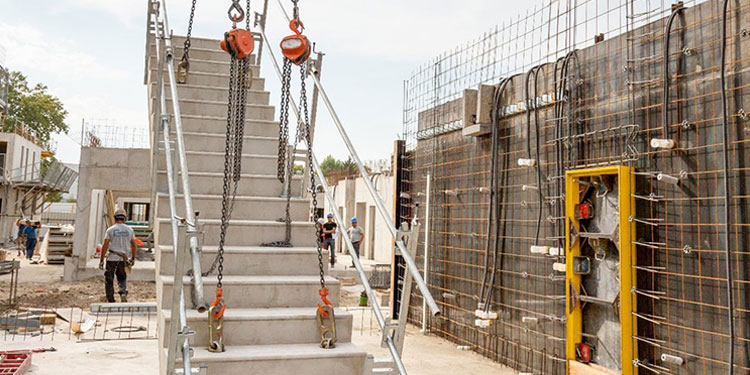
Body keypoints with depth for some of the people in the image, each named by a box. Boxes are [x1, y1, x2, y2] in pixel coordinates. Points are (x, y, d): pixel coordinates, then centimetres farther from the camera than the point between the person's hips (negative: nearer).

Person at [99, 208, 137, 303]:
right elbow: (134, 246, 8)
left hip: (112, 258, -2)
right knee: (122, 278, 17)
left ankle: (111, 300, 10)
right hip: (123, 259, 3)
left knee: (109, 280, 9)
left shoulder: (110, 230, -4)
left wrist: (101, 260, -2)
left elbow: (105, 246, -8)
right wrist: (133, 258, 18)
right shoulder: (129, 230, 4)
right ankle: (123, 293, -8)